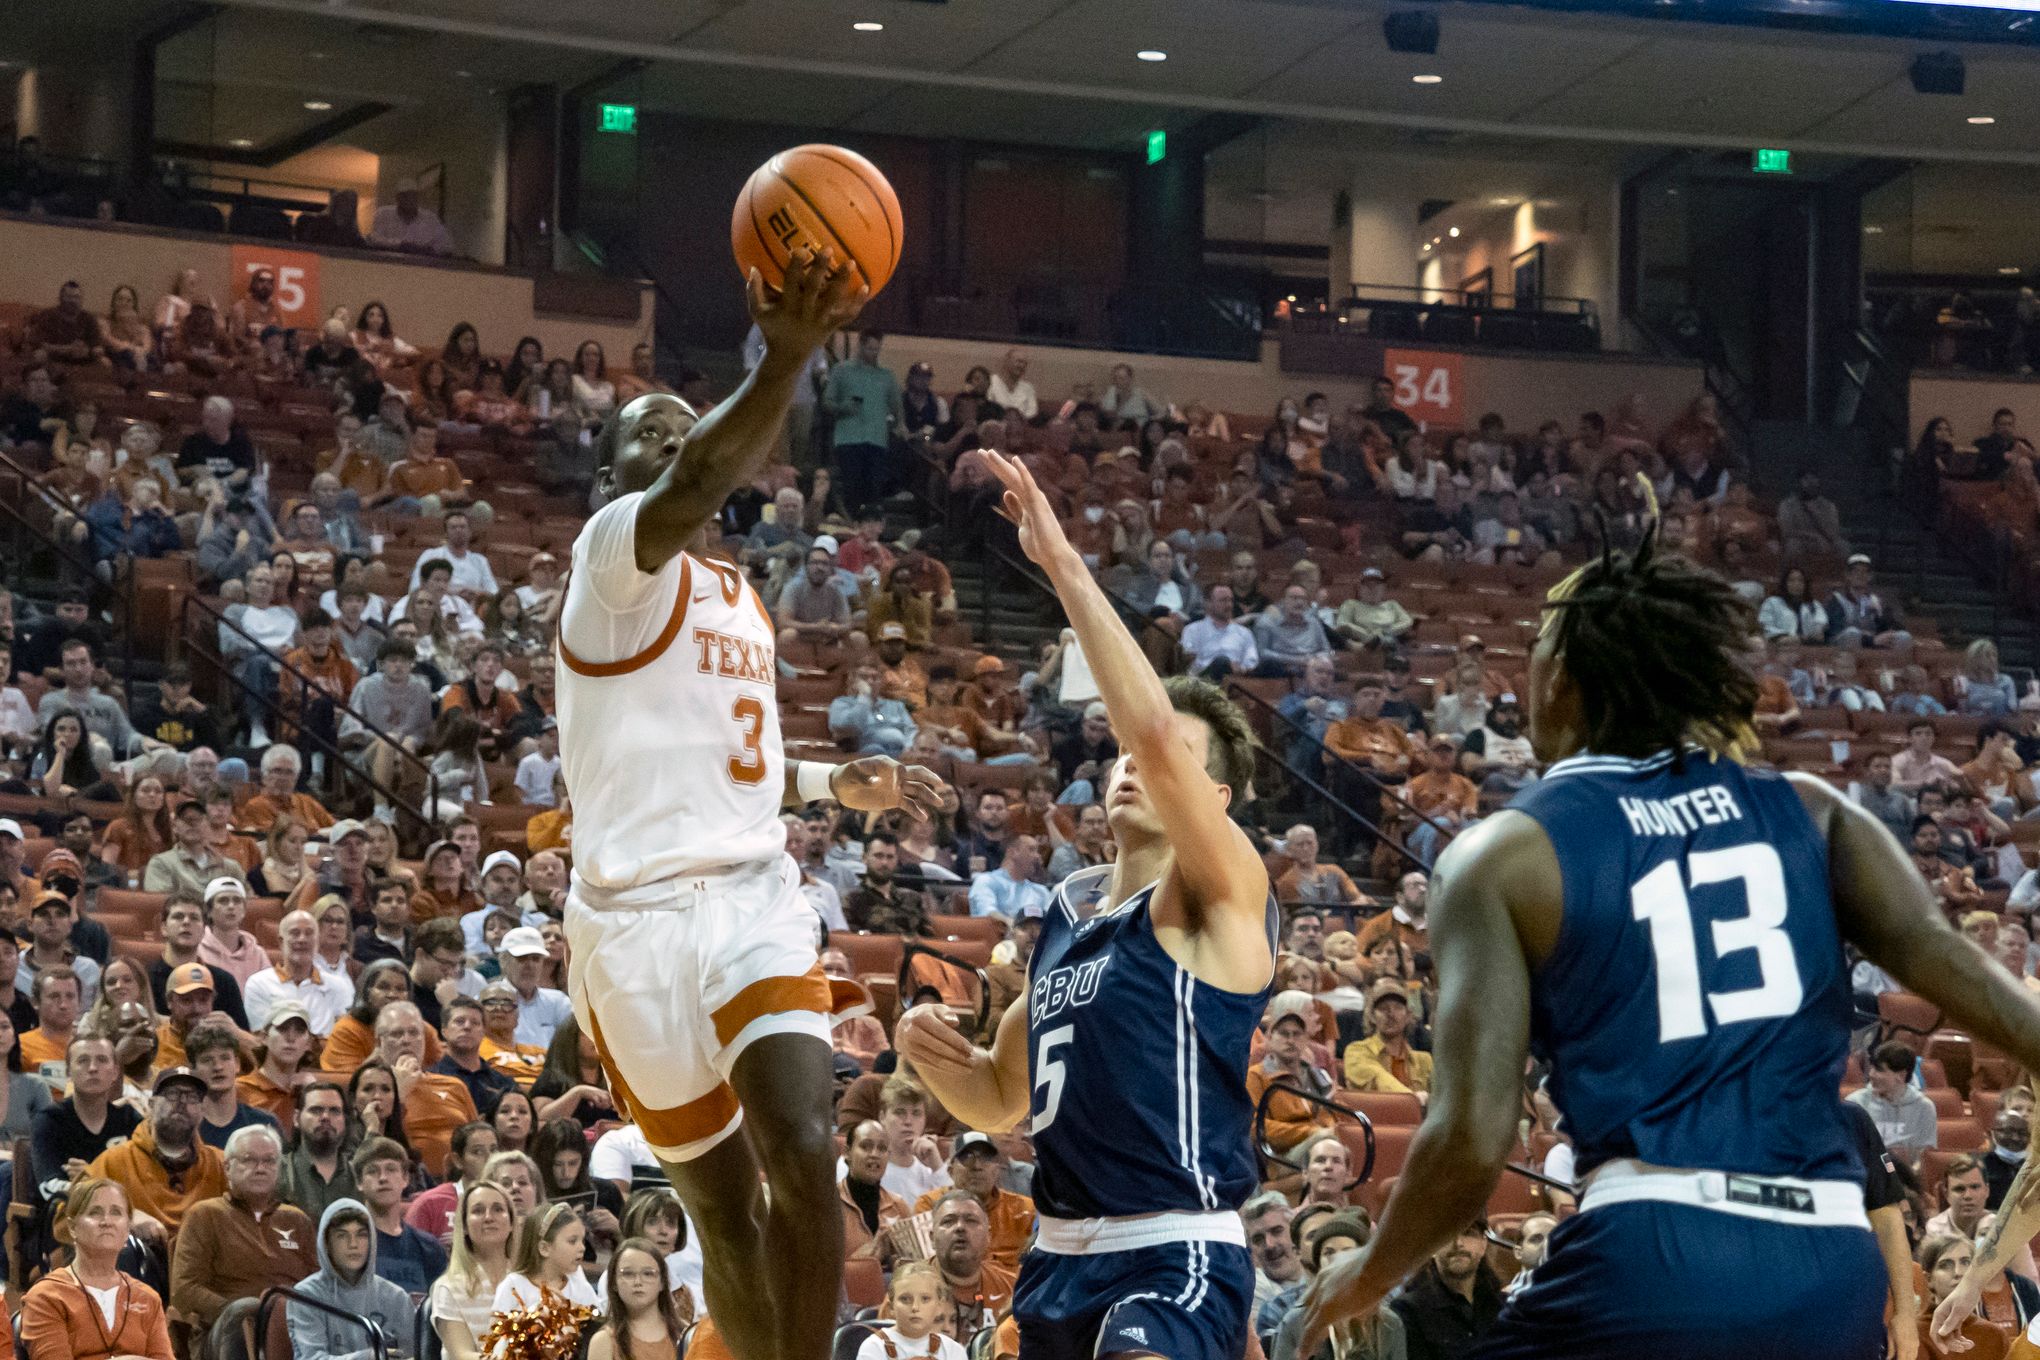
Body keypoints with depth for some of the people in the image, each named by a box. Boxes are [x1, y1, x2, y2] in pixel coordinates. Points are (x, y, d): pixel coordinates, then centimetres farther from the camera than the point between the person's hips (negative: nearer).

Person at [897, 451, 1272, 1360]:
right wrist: (937, 1056, 1)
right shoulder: (1070, 907, 15)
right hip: (1062, 1254, 9)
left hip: (1177, 1260, -9)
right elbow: (1003, 1099, 24)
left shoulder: (1221, 895, -7)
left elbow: (1156, 731, -25)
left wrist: (1065, 567, -24)